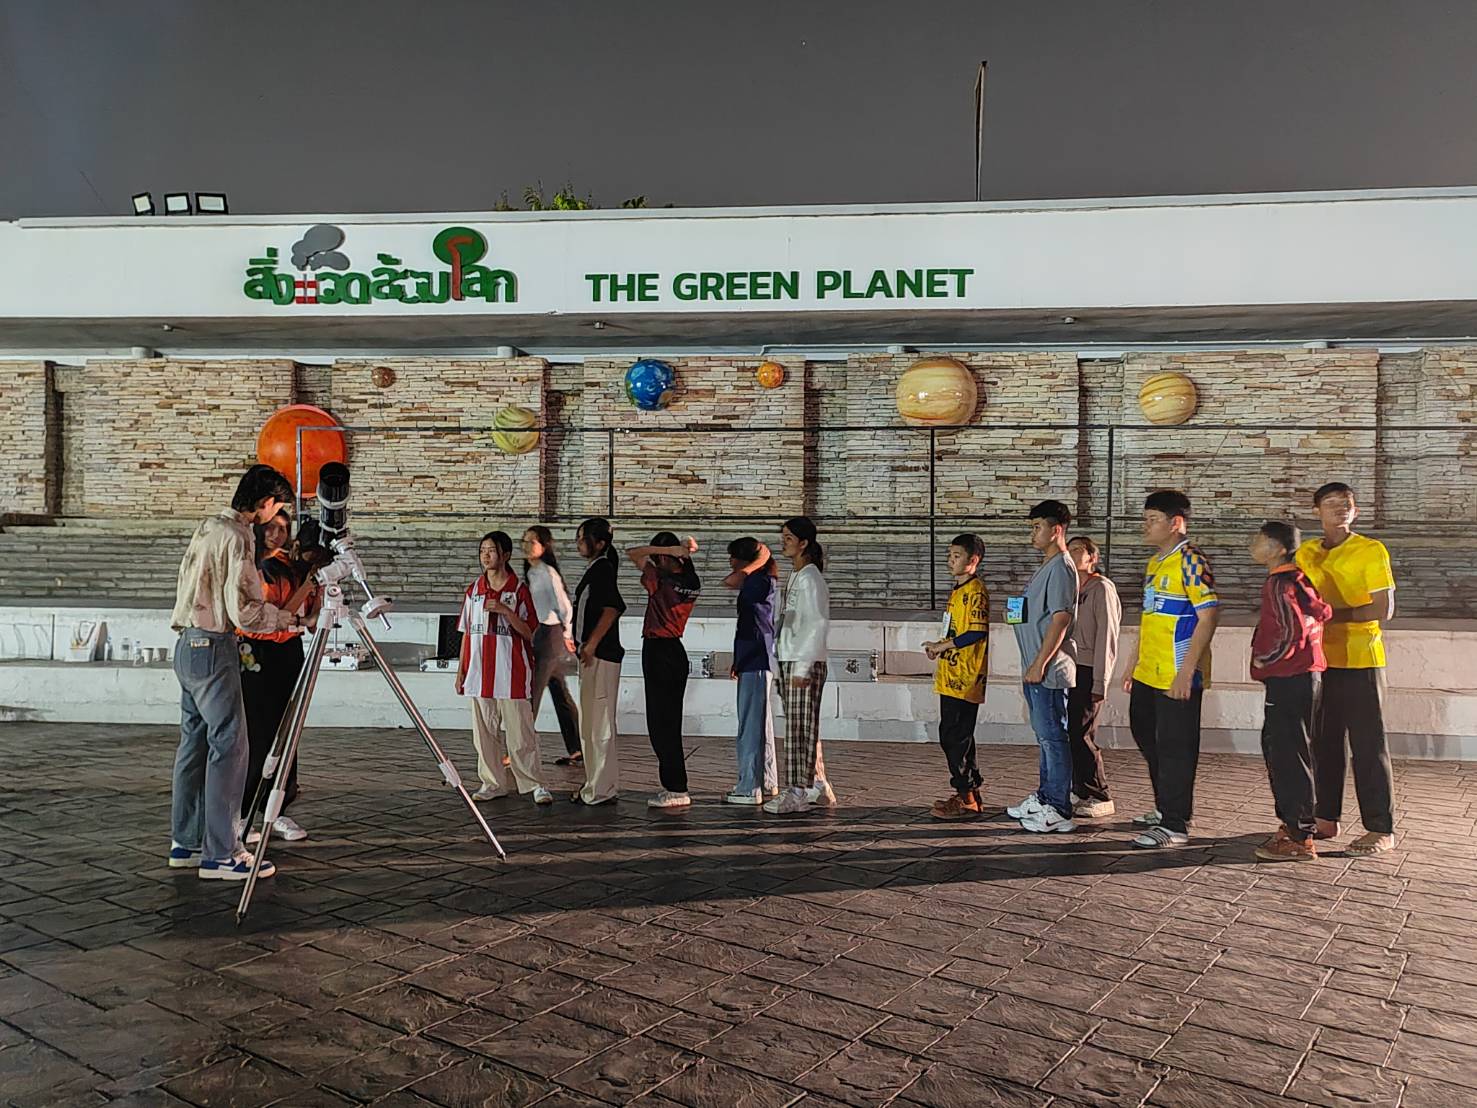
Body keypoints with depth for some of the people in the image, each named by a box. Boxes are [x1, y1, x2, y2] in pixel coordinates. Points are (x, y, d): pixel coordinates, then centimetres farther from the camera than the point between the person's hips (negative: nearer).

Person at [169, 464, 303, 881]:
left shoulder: (208, 527, 15)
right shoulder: (237, 537, -15)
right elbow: (245, 610, -20)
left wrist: (234, 642, 21)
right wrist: (290, 619, -6)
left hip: (189, 644, 10)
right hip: (213, 648, -10)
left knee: (195, 742, 14)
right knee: (229, 746, -7)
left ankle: (186, 842, 21)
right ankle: (221, 854, -5)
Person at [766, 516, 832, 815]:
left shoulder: (810, 578, -11)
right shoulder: (795, 578, 16)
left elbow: (817, 624, -17)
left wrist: (802, 667, -19)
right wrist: (786, 666, 16)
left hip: (806, 663, -9)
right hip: (789, 661, 9)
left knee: (801, 728, -5)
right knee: (800, 729, 12)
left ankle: (797, 793, -1)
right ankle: (813, 784, 21)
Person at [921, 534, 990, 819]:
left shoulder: (975, 591, -11)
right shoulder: (957, 590, 19)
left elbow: (977, 632, -20)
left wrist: (943, 645, -13)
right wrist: (939, 646, 10)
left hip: (964, 679, -10)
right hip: (950, 678, 10)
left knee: (955, 737, -8)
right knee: (953, 736, 13)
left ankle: (966, 799, -2)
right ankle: (968, 795, 21)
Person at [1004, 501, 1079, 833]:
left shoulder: (1061, 568, -14)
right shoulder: (1045, 567, 17)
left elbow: (1061, 618, -21)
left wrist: (1040, 663, -22)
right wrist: (1015, 611, 12)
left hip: (1049, 669, -10)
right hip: (1035, 669, 10)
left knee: (1053, 736, -5)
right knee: (1045, 736, 17)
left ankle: (1059, 810, 0)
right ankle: (1045, 798, 26)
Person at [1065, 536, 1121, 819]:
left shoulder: (1102, 589, -7)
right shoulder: (1073, 589, 17)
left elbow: (1106, 638, -12)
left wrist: (1099, 683, -15)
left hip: (1089, 672, -8)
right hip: (1072, 669, 8)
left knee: (1080, 734, -9)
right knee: (1072, 733, 8)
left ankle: (1100, 798, 0)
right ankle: (1080, 792, 17)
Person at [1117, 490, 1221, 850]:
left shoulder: (1190, 562, -13)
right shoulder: (1154, 562, 14)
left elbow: (1209, 615, -18)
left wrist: (1187, 670, -22)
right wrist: (1134, 660, 21)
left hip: (1177, 676, -10)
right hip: (1148, 673, 10)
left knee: (1175, 749, -2)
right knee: (1146, 736, 19)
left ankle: (1174, 825, 7)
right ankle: (1166, 807, 35)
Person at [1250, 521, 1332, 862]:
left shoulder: (1279, 584, -16)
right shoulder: (1295, 579, 13)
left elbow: (1292, 630, -26)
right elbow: (1323, 611, 16)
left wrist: (1266, 659, -12)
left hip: (1289, 678, -10)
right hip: (1299, 676, 10)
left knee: (1288, 755, -6)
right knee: (1277, 749, 16)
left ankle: (1300, 839, -1)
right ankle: (1292, 824, 25)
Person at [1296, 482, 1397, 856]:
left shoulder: (1371, 551, -5)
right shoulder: (1306, 553, 10)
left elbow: (1383, 609, -10)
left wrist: (1333, 614, -15)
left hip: (1359, 661, -5)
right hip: (1319, 660, 5)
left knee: (1368, 745, -2)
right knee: (1323, 743, 11)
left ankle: (1381, 829, 5)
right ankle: (1326, 818, 21)